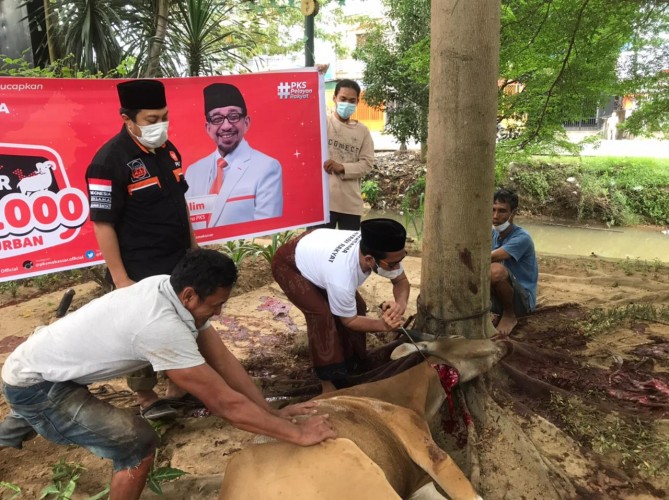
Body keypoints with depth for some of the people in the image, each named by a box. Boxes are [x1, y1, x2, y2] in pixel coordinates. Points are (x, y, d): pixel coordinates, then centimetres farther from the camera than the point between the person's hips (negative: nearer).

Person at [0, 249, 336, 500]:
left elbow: (222, 359, -9)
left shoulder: (171, 288, -12)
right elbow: (224, 403, -33)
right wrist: (296, 433, -25)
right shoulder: (162, 327, -38)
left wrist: (272, 413, -10)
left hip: (38, 365, 9)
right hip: (34, 385, -9)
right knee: (138, 444, -16)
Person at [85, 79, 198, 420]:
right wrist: (120, 279, -19)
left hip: (179, 263, 8)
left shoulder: (167, 149, 5)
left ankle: (178, 386, 35)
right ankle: (146, 398, 26)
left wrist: (193, 246, 15)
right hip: (141, 273, -7)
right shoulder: (109, 161, -18)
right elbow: (103, 224, -18)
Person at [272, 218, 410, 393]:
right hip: (289, 263, -7)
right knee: (321, 314, -24)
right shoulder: (341, 280, -44)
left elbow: (401, 281, -10)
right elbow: (348, 320, -22)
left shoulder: (376, 247, -28)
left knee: (357, 307, 2)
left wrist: (401, 304, -30)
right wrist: (382, 325, -35)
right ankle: (329, 381, -9)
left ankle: (355, 364, 21)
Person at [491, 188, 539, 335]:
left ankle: (510, 315, -8)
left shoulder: (521, 238, -21)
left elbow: (488, 258, -33)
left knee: (496, 270, -35)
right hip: (500, 296, 7)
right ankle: (499, 310, 8)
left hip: (523, 299, -7)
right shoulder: (493, 233, 3)